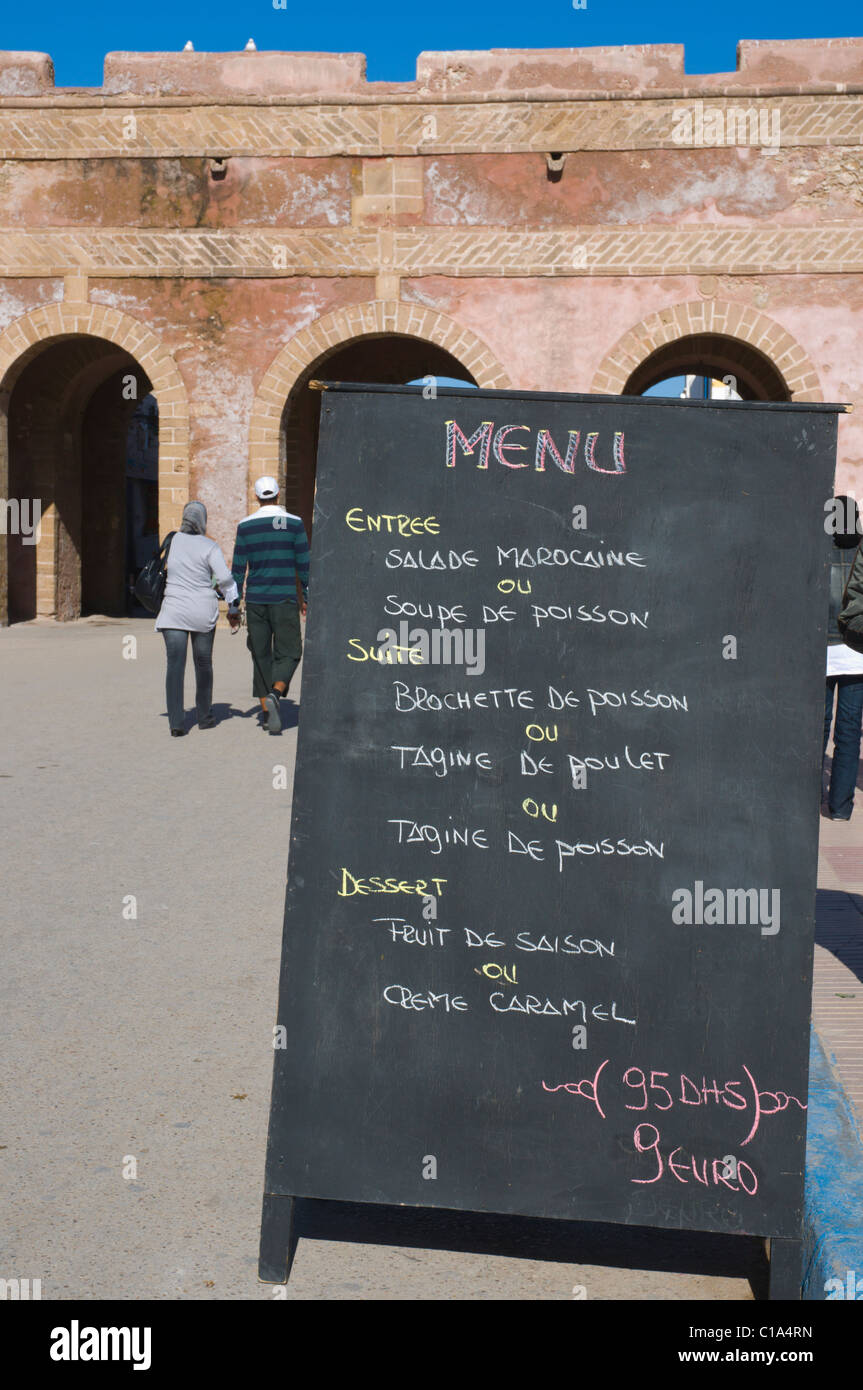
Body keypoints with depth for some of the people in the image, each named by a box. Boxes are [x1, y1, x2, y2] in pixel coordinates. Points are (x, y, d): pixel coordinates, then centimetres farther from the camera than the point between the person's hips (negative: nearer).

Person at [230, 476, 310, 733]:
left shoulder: (246, 526, 2)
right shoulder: (294, 523, -3)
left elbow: (238, 568, 2)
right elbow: (304, 564, -2)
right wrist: (307, 597, 8)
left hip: (255, 599, 2)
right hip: (284, 600, -2)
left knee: (261, 654, 11)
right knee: (288, 653, 4)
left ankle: (266, 712, 11)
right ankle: (274, 695, -22)